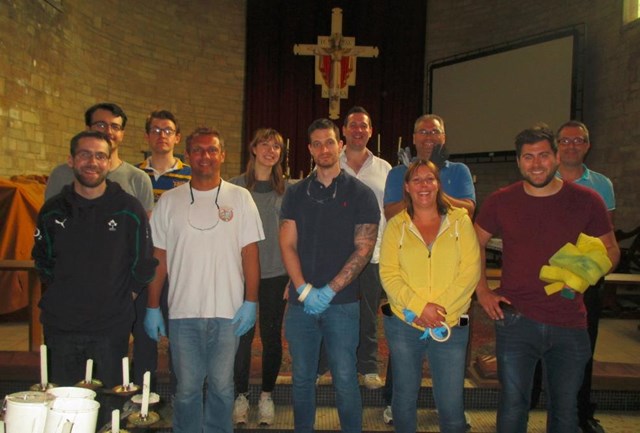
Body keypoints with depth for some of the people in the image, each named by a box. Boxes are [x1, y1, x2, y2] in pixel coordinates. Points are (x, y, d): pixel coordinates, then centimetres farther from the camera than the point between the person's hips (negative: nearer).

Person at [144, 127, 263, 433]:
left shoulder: (240, 198, 3)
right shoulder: (169, 201, 5)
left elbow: (250, 253, 2)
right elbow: (158, 258, 6)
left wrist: (251, 301, -5)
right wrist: (152, 307, 3)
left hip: (228, 313, 0)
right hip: (182, 312, 1)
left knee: (222, 386, 9)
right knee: (187, 388, 9)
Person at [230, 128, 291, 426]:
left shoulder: (287, 188, 4)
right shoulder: (235, 186, 1)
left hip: (276, 274, 1)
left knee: (272, 335, 8)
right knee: (242, 335, 3)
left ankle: (267, 395, 25)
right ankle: (241, 395, 21)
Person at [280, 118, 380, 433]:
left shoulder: (360, 194, 1)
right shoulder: (295, 194, 8)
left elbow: (363, 250, -5)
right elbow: (287, 245, 3)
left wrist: (329, 291, -12)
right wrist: (304, 290, -10)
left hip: (341, 302, -2)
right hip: (299, 301, 3)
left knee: (345, 379, 2)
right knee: (302, 378, 12)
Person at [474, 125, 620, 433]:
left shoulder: (586, 201, -2)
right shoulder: (500, 201, -1)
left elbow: (611, 250, 6)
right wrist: (483, 292, 0)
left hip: (569, 325, 1)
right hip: (515, 320, -1)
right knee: (513, 404, 7)